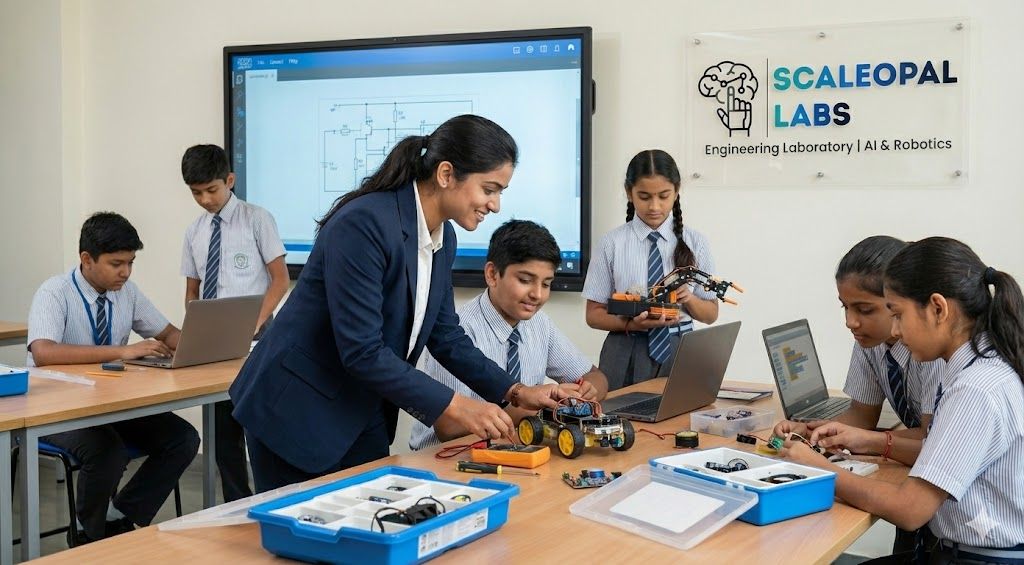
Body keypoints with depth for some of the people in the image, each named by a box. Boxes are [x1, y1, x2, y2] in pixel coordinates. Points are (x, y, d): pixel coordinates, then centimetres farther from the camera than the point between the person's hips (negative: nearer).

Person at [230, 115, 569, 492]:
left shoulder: (443, 238, 1)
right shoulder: (364, 224, -25)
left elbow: (445, 335, 10)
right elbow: (362, 351, -27)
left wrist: (514, 392, 0)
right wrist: (454, 406, -25)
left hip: (365, 415, 8)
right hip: (296, 413, -8)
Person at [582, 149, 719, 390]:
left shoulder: (695, 242, 3)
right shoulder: (612, 243, -2)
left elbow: (711, 314, 8)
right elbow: (594, 314, 1)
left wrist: (688, 299, -14)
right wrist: (630, 324, -19)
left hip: (679, 351, 1)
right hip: (625, 355, -1)